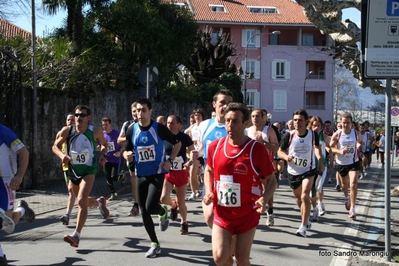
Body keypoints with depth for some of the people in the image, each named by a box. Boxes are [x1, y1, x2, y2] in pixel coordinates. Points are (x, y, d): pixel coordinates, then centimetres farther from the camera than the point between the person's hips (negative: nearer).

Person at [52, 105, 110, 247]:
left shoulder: (95, 132, -12)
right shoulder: (67, 131, -11)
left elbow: (104, 144, 9)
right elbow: (55, 146, 0)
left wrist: (102, 154, -11)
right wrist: (62, 155, -20)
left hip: (89, 170, -4)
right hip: (73, 170, 4)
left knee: (81, 201, -20)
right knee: (82, 201, 21)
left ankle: (76, 235, -16)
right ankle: (100, 202, 55)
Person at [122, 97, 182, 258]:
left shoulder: (159, 128, -12)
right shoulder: (132, 130, -2)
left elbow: (177, 143, 0)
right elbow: (126, 150, 9)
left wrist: (170, 161, -12)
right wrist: (127, 155, -15)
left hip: (157, 174, -4)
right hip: (141, 175, 4)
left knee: (150, 207, -19)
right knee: (144, 212, 4)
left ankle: (163, 212, 20)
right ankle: (155, 245, 19)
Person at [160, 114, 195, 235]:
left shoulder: (184, 137, -10)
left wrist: (190, 162, -25)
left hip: (181, 173, -2)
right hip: (167, 172, 2)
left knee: (181, 202, 3)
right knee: (163, 198, -16)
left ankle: (184, 223, 30)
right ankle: (173, 205, 21)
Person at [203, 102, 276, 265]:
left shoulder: (257, 149, -14)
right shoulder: (215, 146, -4)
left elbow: (271, 180, -4)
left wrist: (264, 199, -24)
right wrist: (208, 192, -3)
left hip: (248, 214, -2)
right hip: (222, 213, 2)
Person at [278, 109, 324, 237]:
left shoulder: (313, 134, -12)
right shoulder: (289, 135, -15)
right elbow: (280, 151, -5)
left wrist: (320, 161, -1)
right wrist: (286, 157, -26)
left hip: (308, 170, -2)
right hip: (293, 172, 2)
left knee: (305, 196, -19)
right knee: (298, 198, 17)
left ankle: (303, 227, -10)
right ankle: (306, 221, 41)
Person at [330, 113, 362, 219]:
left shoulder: (356, 133, -8)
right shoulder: (337, 134, -13)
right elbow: (330, 147, -8)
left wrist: (359, 149, -4)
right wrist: (340, 151, -25)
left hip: (354, 162, -1)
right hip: (341, 163, 1)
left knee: (353, 184, -14)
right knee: (344, 184, 20)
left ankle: (352, 209, -6)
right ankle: (347, 198, 53)